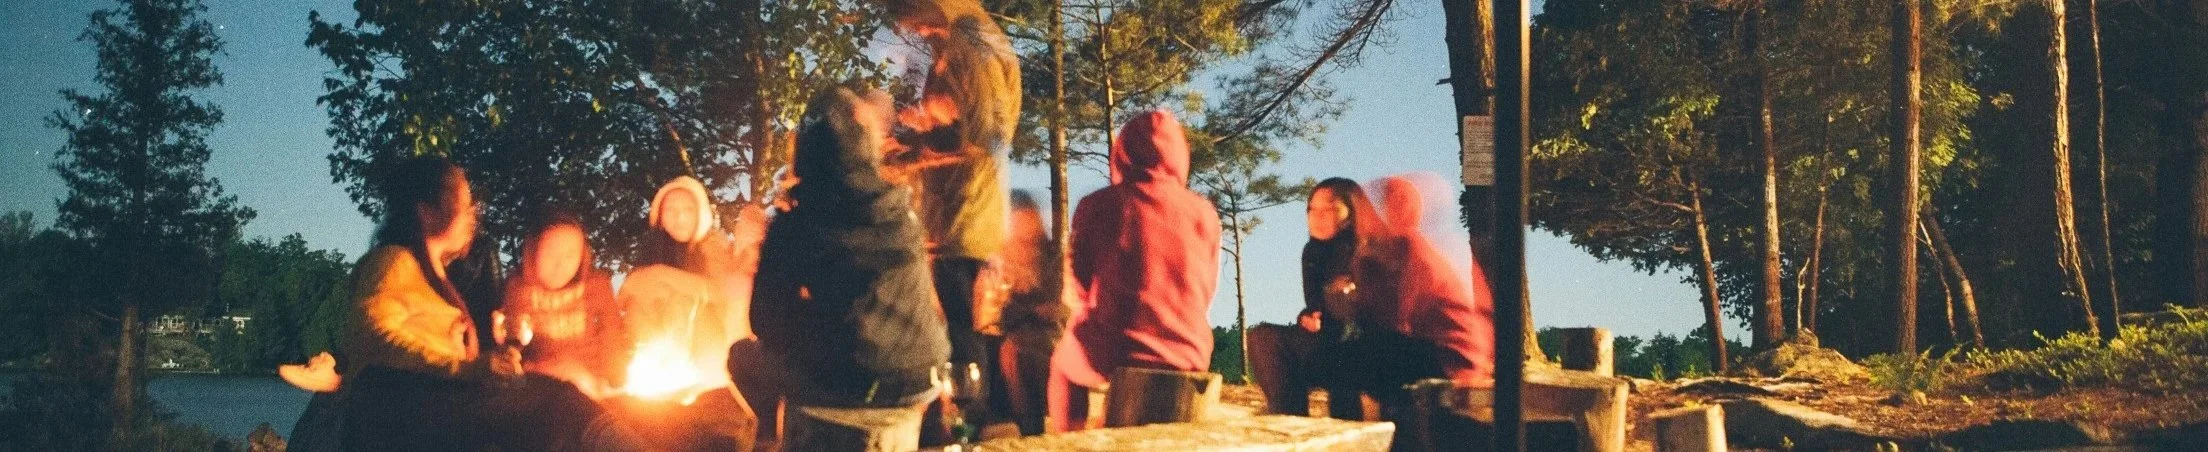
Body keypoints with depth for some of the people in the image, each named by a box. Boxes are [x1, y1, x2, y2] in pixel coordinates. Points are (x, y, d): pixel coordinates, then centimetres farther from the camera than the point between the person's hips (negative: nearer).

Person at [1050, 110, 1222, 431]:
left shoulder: (1096, 206, -5)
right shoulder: (1205, 214, 0)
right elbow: (1205, 298, 11)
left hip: (1114, 358, -2)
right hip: (1190, 360, 3)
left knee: (1062, 360, 31)